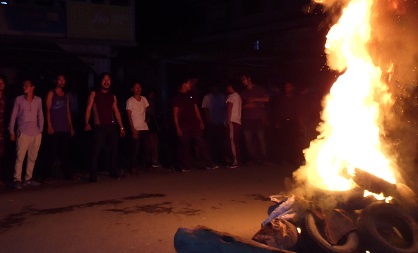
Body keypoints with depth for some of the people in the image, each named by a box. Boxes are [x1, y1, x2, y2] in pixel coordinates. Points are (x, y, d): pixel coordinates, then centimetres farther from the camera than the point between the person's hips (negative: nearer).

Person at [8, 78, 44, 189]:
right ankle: (17, 179, -4)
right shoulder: (19, 99, 2)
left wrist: (41, 130, 9)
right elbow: (13, 116, 3)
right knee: (20, 157, -8)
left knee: (32, 157, 7)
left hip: (36, 133, 3)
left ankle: (28, 178, 17)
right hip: (23, 133, -3)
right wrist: (11, 132, 0)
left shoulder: (38, 100, 8)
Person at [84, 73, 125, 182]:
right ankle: (93, 175, -1)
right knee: (96, 151, -7)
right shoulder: (94, 94, 3)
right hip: (99, 127, -4)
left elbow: (116, 112, 15)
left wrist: (121, 127, 11)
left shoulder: (112, 96, 15)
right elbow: (88, 109, -5)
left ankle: (114, 172, 22)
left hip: (111, 127, 5)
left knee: (114, 149, 9)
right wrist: (87, 123, -19)